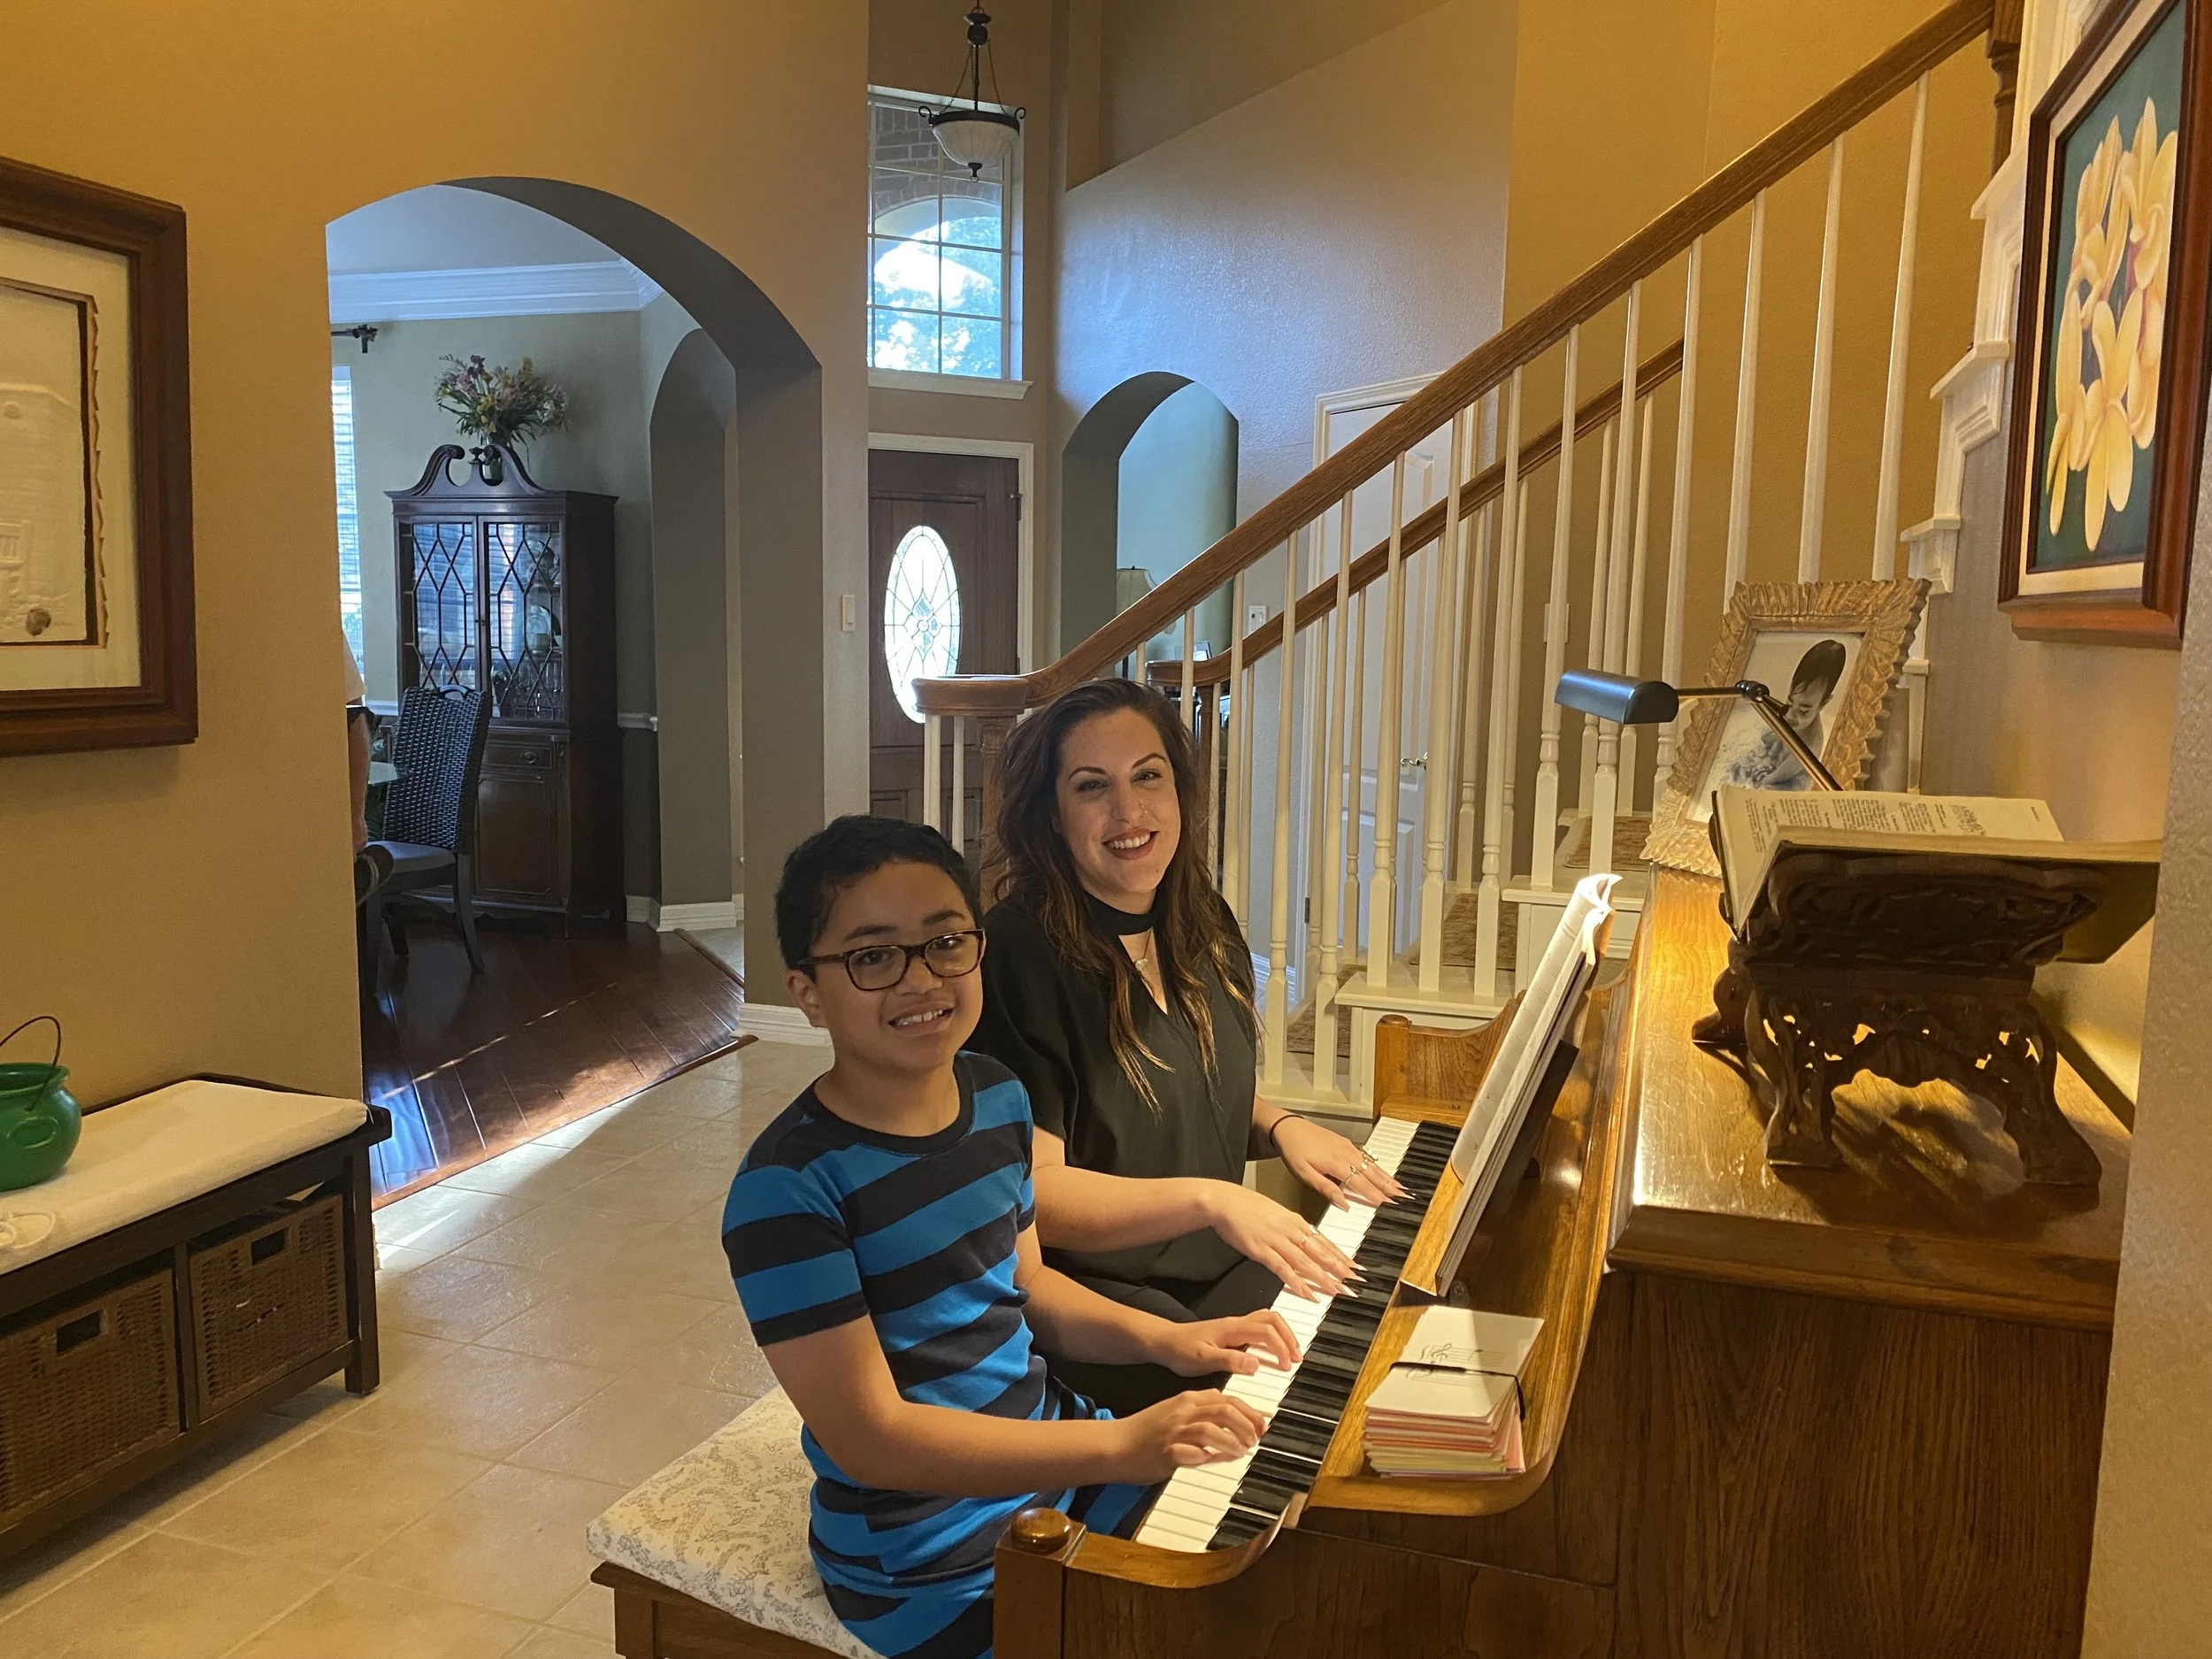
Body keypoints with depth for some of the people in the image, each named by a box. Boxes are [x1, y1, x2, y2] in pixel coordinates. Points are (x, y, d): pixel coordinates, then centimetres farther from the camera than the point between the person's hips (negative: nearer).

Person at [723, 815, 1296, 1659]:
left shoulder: (999, 1099, -2)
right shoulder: (788, 1189, -26)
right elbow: (869, 1439, -26)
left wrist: (1162, 1338, -3)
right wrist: (1120, 1446, -31)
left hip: (1051, 1450, 7)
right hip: (934, 1567, -7)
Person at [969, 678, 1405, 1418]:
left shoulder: (1204, 928, 7)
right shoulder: (1022, 953, -18)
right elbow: (1030, 1192, -20)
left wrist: (1278, 1127, -1)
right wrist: (1209, 1199, -30)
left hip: (1221, 1270, 8)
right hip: (1090, 1293, -7)